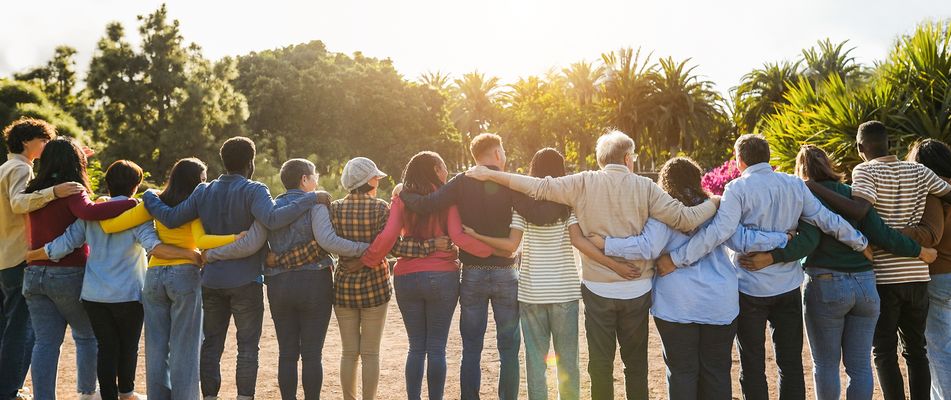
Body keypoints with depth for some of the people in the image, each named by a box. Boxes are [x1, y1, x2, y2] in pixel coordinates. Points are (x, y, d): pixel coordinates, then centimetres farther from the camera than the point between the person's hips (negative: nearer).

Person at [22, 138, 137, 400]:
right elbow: (89, 212, -33)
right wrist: (134, 203, -34)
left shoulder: (35, 192, 8)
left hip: (34, 275, 5)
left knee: (46, 342, 6)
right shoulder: (71, 192, -12)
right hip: (69, 275, -5)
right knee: (87, 336, 13)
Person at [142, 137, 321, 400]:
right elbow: (273, 219, -29)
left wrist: (149, 196, 18)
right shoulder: (252, 191, -11)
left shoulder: (203, 192, 4)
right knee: (247, 346, 4)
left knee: (211, 343, 13)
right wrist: (311, 199, -27)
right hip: (245, 281, -5)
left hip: (211, 280, 5)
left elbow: (171, 218, 1)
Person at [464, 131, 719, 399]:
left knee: (600, 362, 10)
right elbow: (685, 219, -8)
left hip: (598, 289, 0)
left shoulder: (584, 183, -6)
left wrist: (490, 174, -2)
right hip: (637, 289, 1)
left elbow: (539, 187, -9)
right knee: (636, 362, 15)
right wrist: (715, 203, 10)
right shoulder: (645, 187, -5)